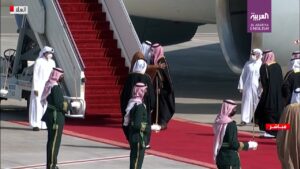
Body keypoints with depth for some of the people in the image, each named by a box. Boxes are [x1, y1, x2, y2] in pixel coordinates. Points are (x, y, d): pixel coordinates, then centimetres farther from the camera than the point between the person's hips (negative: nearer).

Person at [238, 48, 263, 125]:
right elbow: (243, 75, 9)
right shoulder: (248, 64, 6)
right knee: (246, 102, -3)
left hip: (257, 87, -1)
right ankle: (244, 120, -4)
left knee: (256, 103, 4)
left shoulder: (261, 65, 0)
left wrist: (262, 87, -7)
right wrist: (241, 86, 5)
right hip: (248, 86, 1)